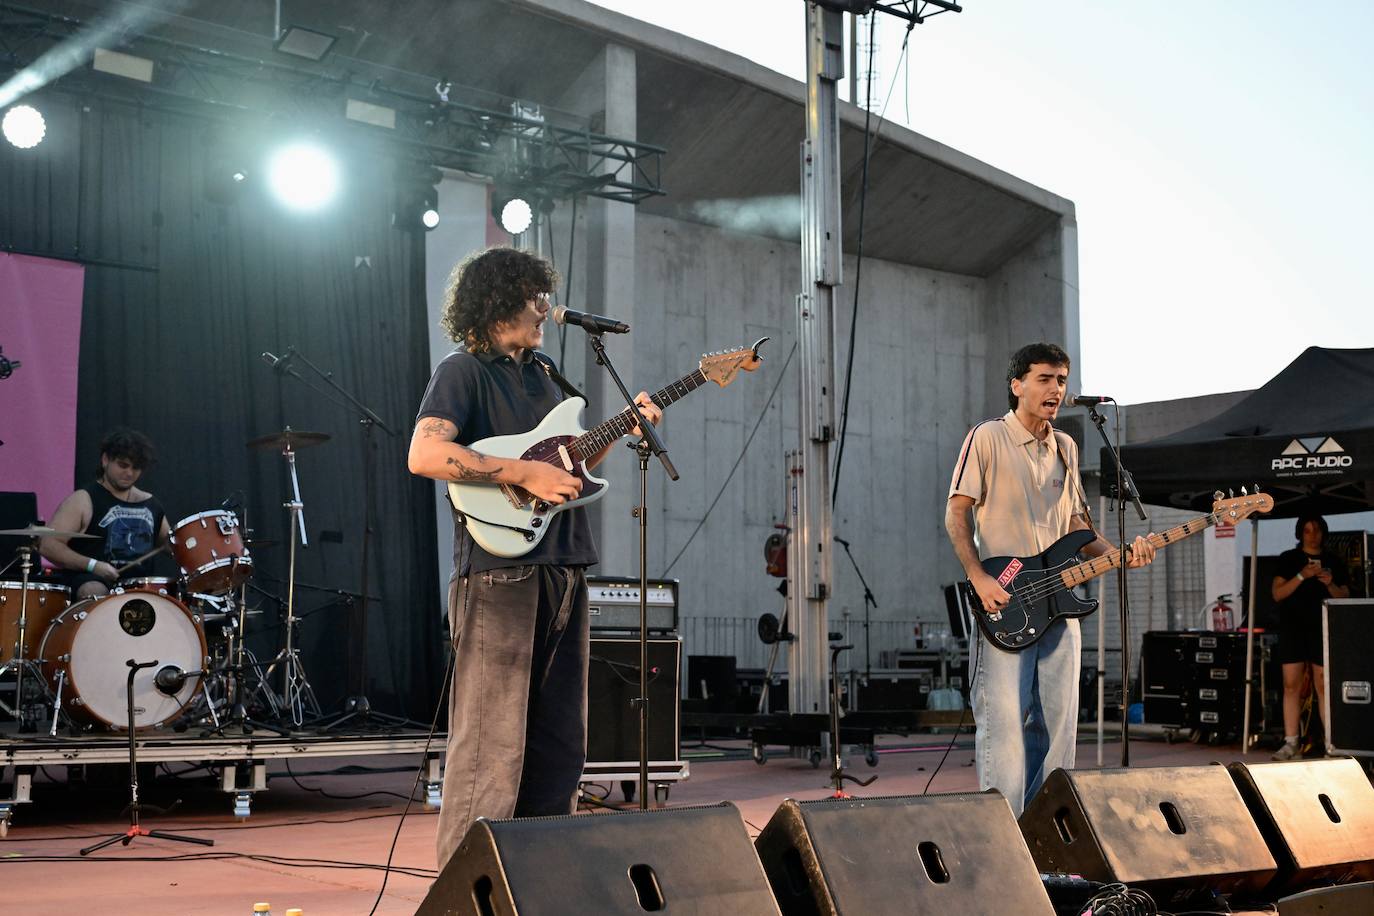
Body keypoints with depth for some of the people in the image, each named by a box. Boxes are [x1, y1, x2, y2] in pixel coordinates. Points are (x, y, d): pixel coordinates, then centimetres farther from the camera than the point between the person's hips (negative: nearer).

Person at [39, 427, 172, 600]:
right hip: (90, 581, -5)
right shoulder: (83, 500, -1)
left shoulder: (150, 503, 16)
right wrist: (92, 565, -20)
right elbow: (48, 546, -8)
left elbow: (166, 542, 30)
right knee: (96, 594, -37)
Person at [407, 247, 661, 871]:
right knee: (492, 746, -8)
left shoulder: (540, 373, 21)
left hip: (562, 571, 9)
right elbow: (425, 455, -20)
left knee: (560, 744, 12)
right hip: (499, 572, -8)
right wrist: (525, 474, -20)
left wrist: (623, 429, 13)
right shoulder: (463, 371, -4)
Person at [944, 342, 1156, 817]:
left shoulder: (1065, 448, 16)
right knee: (1004, 721, -9)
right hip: (1003, 606, -6)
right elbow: (956, 514, -6)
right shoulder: (988, 438, -3)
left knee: (1057, 726, 7)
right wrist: (980, 578, -17)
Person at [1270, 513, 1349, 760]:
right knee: (1291, 685, -3)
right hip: (1293, 627, 0)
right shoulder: (1288, 559, 8)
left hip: (1323, 629, 0)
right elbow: (1277, 593, -1)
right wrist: (1302, 576, -13)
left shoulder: (1333, 562, 11)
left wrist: (1330, 584, -10)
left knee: (1324, 685, -6)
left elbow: (1345, 598, 10)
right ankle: (1290, 743, 0)